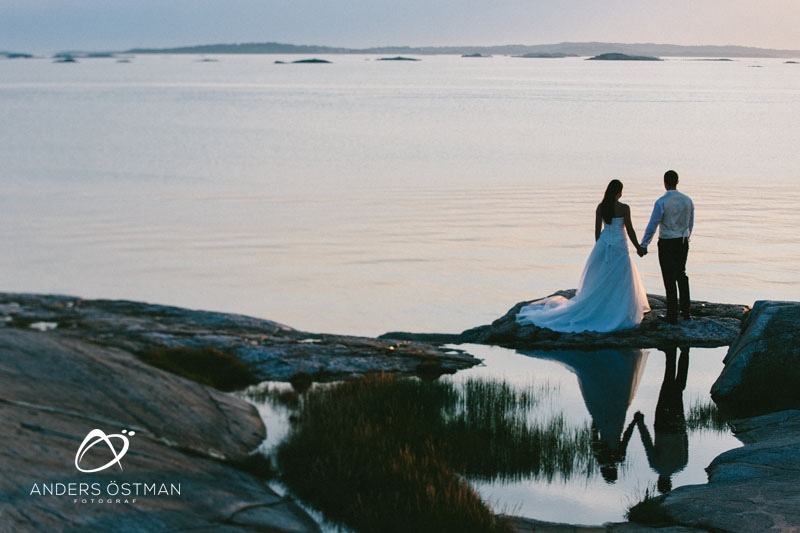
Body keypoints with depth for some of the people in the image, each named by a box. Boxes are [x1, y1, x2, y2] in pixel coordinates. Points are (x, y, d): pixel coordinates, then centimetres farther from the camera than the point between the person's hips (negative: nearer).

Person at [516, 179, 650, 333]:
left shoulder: (600, 207, 0)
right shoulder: (624, 208, -13)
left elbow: (597, 230, 6)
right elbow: (630, 230, -10)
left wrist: (599, 249, 17)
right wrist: (638, 248, 2)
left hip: (603, 244, 5)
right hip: (619, 246, -5)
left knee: (599, 281, 14)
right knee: (620, 281, 2)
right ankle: (619, 316, 4)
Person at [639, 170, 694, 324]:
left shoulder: (661, 202, -16)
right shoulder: (687, 200, 1)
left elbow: (652, 226, -12)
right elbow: (691, 224, 11)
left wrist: (643, 245, -4)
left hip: (667, 244, -5)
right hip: (683, 242, 5)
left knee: (670, 279, 2)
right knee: (681, 275, 20)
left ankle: (672, 316, 7)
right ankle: (686, 311, 22)